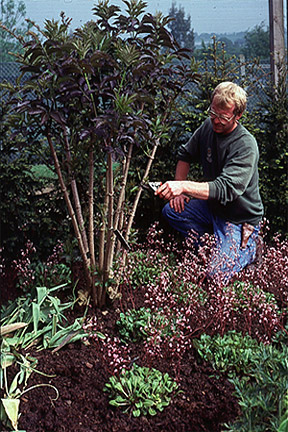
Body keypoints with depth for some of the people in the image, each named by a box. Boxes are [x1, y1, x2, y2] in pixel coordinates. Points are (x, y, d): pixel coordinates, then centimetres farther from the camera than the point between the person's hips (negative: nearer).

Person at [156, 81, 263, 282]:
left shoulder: (246, 146, -26)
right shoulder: (209, 126, -4)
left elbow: (225, 189, -37)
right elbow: (186, 154, 12)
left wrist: (184, 186, -48)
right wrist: (177, 189, -1)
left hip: (240, 219, -7)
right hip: (212, 207, 7)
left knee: (217, 275, -19)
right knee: (171, 210, -10)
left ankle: (248, 248, 9)